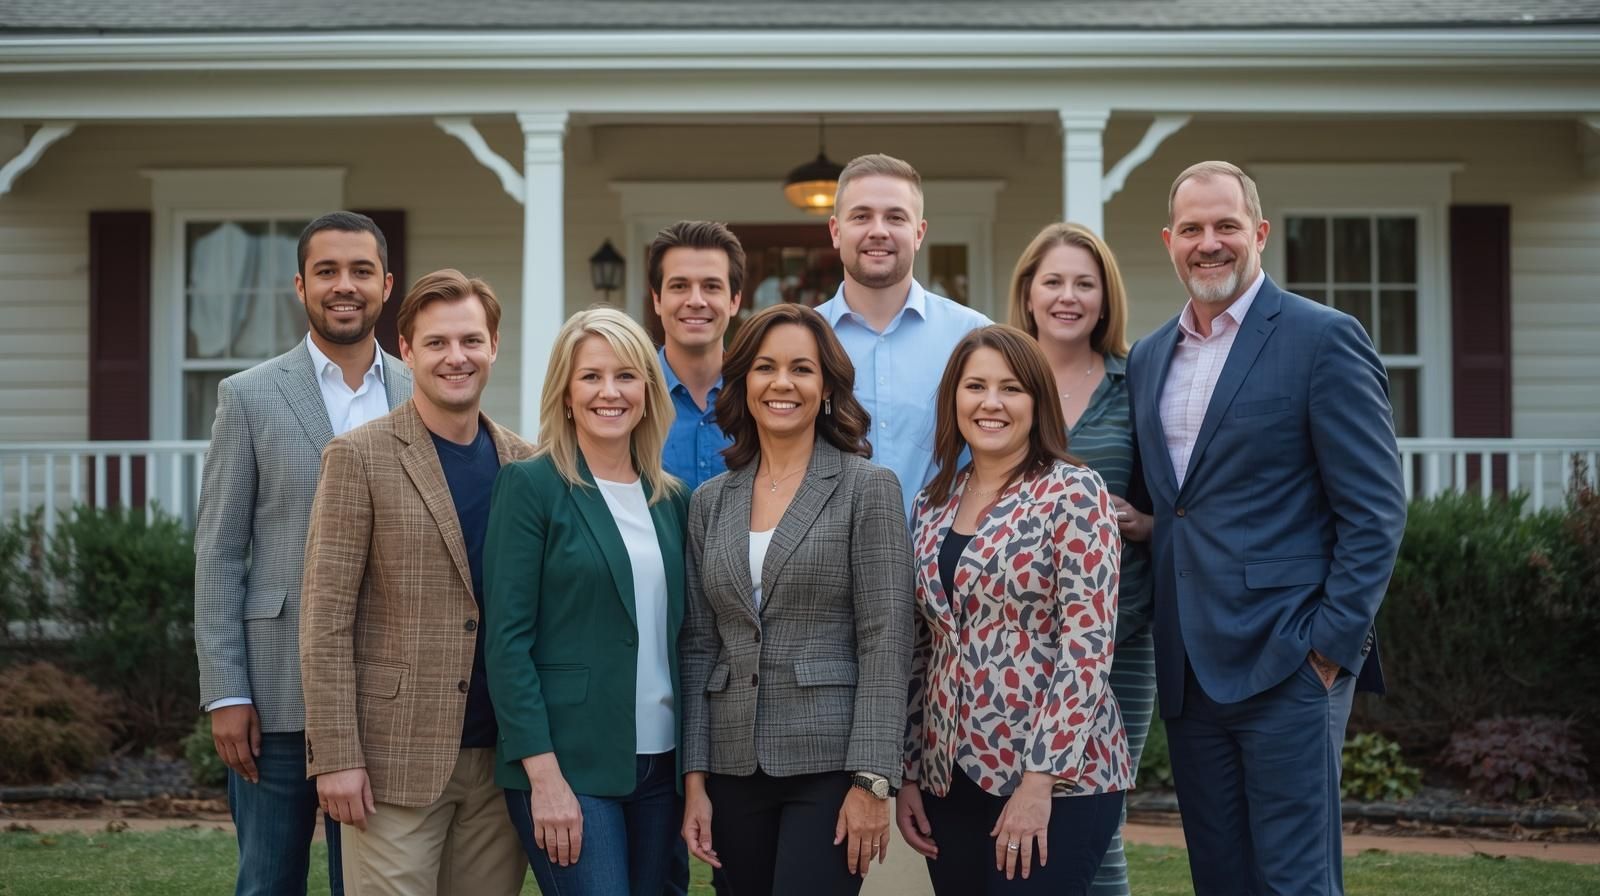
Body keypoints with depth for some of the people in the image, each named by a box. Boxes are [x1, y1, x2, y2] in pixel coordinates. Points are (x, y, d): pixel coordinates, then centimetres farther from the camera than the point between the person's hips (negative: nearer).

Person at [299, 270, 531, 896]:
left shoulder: (524, 463, 9)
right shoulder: (360, 458, -4)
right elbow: (326, 619, -7)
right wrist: (336, 756, -12)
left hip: (501, 759, 4)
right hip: (396, 757, -4)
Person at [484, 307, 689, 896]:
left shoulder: (672, 500, 11)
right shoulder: (530, 486, -5)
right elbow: (507, 642, -9)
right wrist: (545, 777, -15)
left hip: (661, 764, 6)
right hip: (568, 764, -5)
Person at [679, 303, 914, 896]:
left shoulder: (867, 487, -2)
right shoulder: (710, 502, 11)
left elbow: (885, 642, -7)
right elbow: (699, 647, 10)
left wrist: (871, 781, -13)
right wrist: (695, 779, 4)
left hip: (830, 763, -4)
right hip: (735, 768, 4)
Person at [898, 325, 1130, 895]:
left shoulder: (1073, 494, -8)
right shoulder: (932, 506, 10)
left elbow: (1088, 648, -14)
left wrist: (1039, 781, -18)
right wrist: (909, 774, 10)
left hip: (1056, 778, -6)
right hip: (950, 779, 6)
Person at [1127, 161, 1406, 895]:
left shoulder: (1321, 339, -5)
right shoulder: (1148, 357, 14)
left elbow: (1375, 509, -8)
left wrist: (1331, 646, -13)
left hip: (1287, 665, -6)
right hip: (1189, 670, 6)